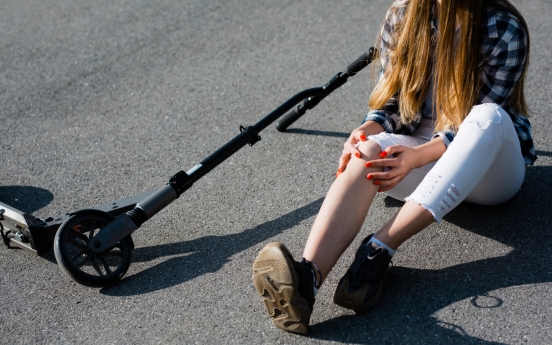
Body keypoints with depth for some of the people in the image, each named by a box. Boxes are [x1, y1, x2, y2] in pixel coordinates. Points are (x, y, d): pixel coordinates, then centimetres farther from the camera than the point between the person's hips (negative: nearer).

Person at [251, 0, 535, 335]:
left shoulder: (505, 28, -11)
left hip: (489, 171, -2)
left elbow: (484, 120, -15)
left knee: (490, 117, -36)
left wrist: (417, 156, -30)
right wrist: (366, 130, -20)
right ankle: (307, 276, -55)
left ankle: (380, 248, -43)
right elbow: (392, 102, 4)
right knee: (368, 150, -31)